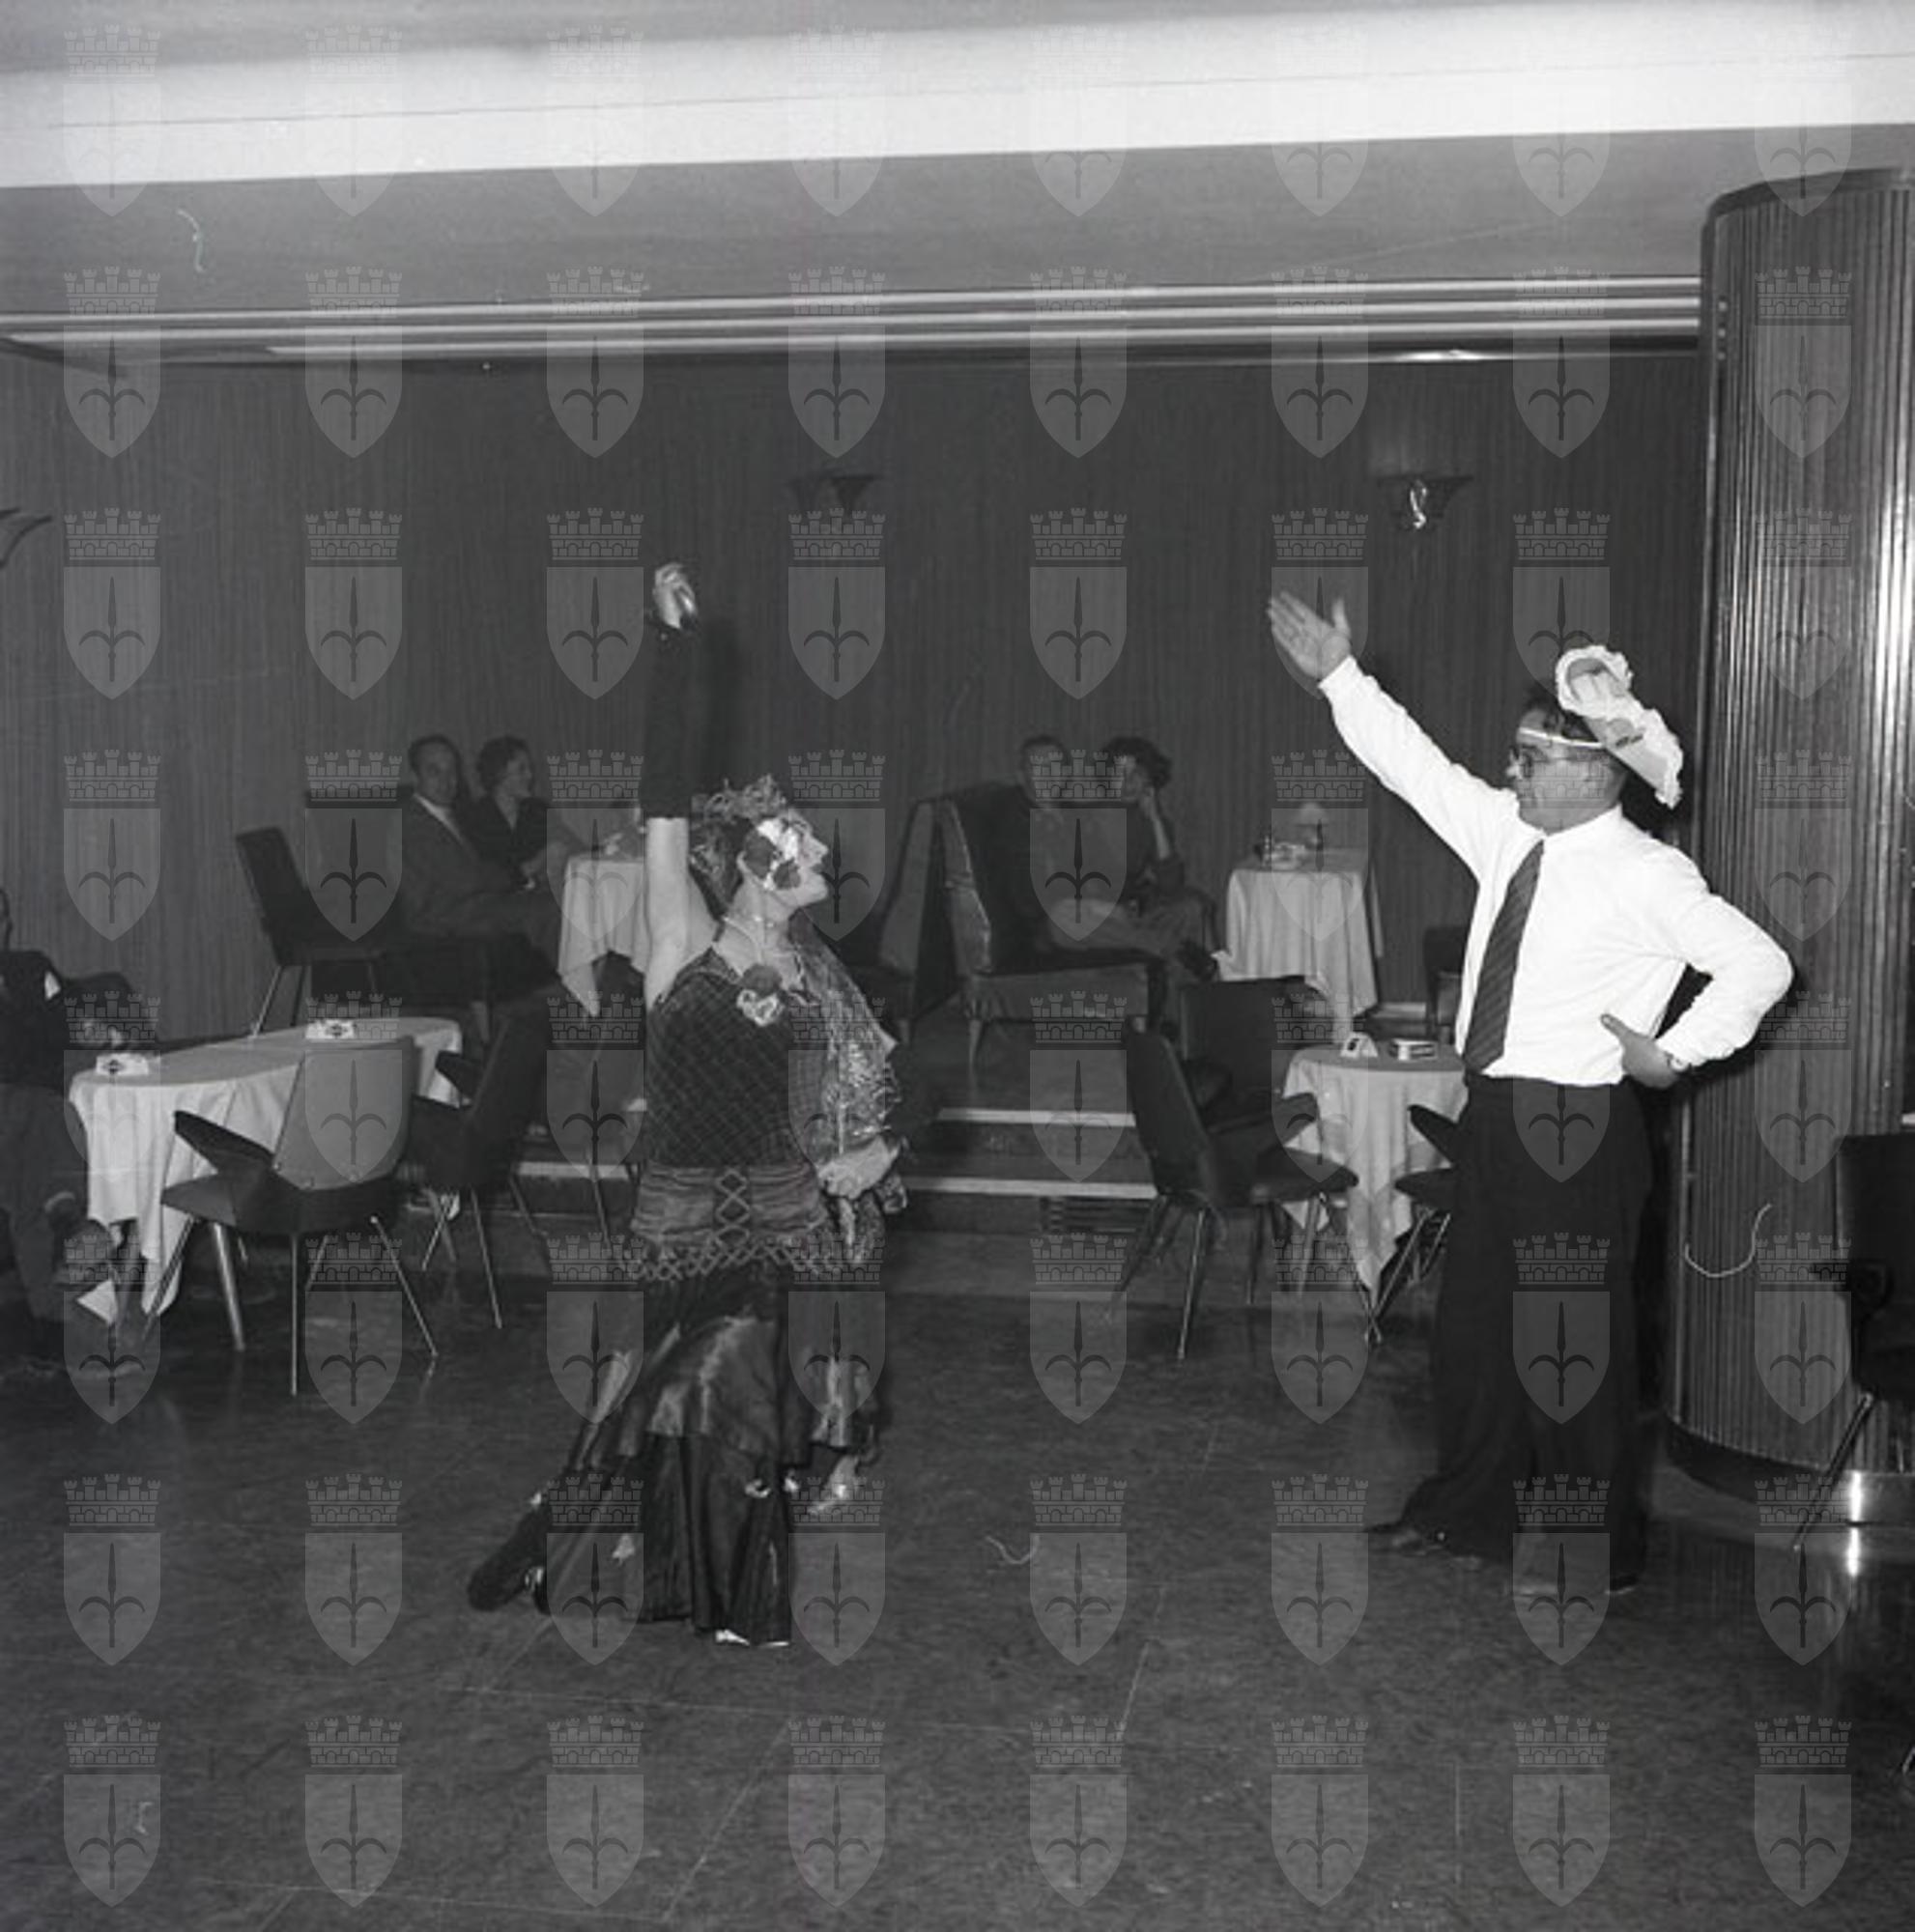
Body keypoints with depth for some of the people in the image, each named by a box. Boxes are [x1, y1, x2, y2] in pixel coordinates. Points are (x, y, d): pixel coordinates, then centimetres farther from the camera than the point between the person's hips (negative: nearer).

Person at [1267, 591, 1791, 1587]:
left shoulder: (1645, 876, -14)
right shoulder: (1507, 833, 6)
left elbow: (1760, 964, -14)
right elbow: (1418, 766, 11)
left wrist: (1674, 1054, -12)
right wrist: (1339, 677, 6)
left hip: (1574, 1129, -7)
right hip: (1494, 1118, 8)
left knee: (1578, 1343, 4)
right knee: (1471, 1325, 18)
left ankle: (1600, 1552, 21)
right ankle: (1464, 1512, 36)